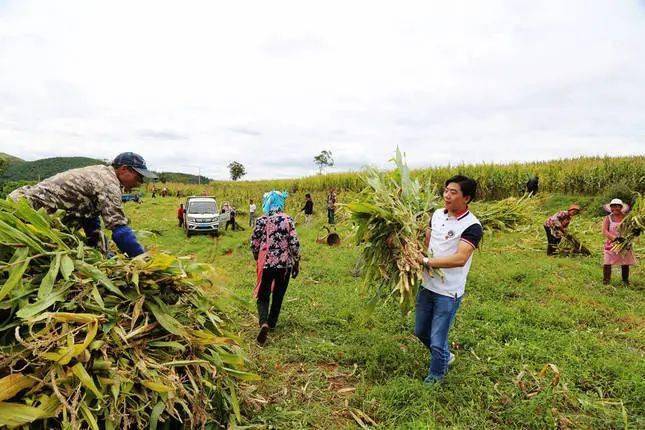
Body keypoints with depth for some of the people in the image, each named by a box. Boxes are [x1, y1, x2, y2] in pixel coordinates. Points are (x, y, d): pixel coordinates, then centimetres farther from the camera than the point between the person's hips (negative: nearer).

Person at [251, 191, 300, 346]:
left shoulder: (261, 220, -5)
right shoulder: (288, 220, -6)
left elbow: (254, 243, -1)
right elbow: (294, 243, -8)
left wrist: (257, 259, 17)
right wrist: (296, 263, 4)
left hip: (266, 263, -1)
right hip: (285, 264, 1)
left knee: (263, 296, 8)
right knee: (278, 295, 18)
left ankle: (264, 323, -14)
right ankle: (272, 323, 31)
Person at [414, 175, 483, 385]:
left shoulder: (472, 226, -19)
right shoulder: (437, 214, 2)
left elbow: (460, 259, -29)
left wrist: (426, 261, -25)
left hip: (449, 293, -7)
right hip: (427, 286, 7)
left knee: (437, 342, 5)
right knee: (420, 331, 23)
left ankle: (435, 376, 34)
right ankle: (446, 356, 51)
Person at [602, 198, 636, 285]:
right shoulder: (608, 218, -2)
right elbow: (604, 231, -11)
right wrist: (615, 238, -25)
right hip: (611, 244, -1)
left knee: (625, 263, 8)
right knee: (607, 262, -5)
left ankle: (625, 280, 23)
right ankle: (606, 279, 5)